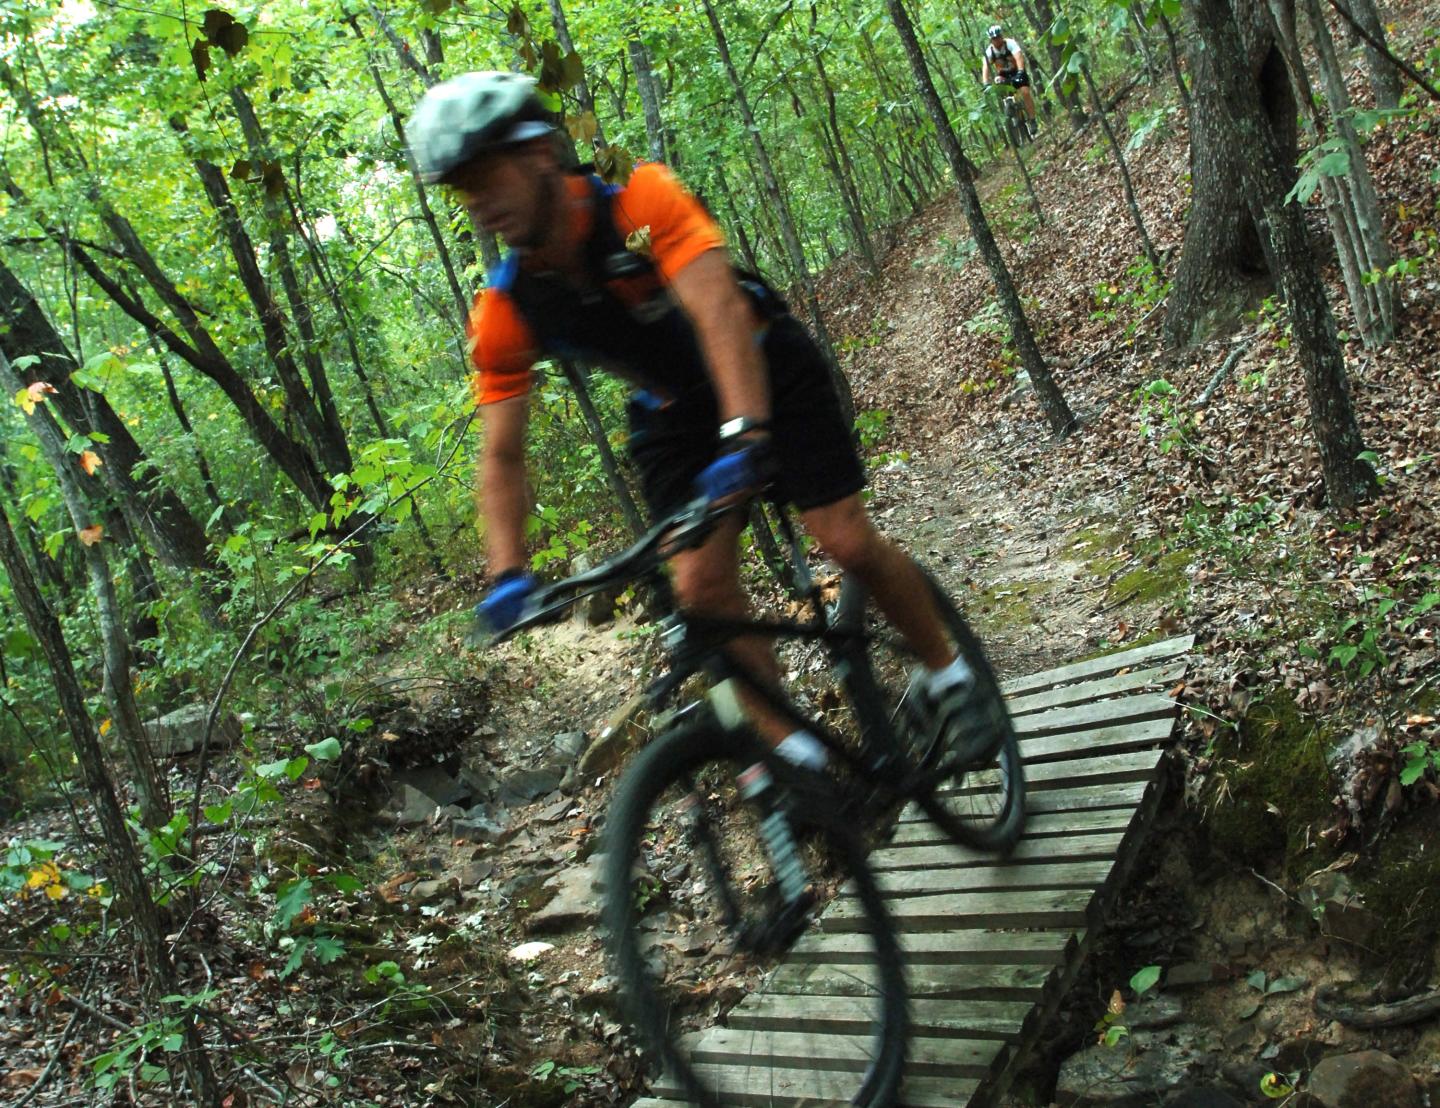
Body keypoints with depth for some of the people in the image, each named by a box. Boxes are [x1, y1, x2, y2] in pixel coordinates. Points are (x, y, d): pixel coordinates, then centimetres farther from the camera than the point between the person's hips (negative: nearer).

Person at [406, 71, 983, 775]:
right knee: (700, 585, -13)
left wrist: (745, 433, -56)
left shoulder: (640, 202, -29)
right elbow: (501, 456, -14)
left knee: (848, 541, -11)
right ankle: (789, 749, 0)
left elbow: (719, 308, -42)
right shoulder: (505, 312, -18)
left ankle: (945, 673, 13)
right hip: (673, 418, 4)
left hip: (767, 375, -3)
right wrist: (508, 574, -26)